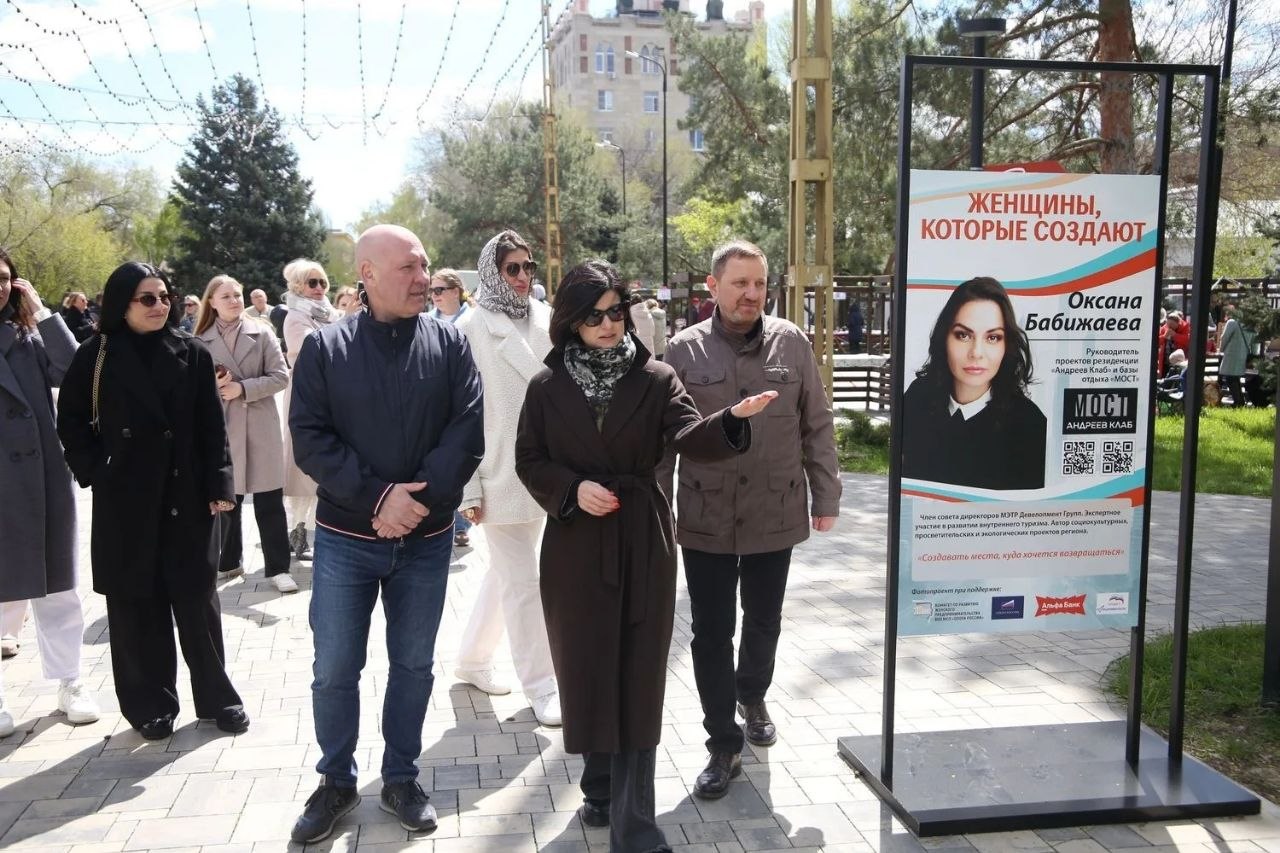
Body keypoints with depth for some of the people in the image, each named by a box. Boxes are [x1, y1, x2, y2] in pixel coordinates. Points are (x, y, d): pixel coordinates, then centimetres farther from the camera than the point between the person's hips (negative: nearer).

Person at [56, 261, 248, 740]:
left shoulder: (191, 353, 1)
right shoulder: (96, 356, -1)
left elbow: (212, 426, 0)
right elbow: (71, 420, 7)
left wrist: (219, 484, -5)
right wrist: (94, 471, -3)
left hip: (186, 495, 0)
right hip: (125, 499, 0)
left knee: (197, 599, 6)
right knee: (137, 604, 5)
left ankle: (217, 698, 18)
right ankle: (150, 705, 18)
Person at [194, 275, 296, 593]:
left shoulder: (262, 333, 0)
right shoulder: (202, 341, 5)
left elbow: (280, 377, -5)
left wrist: (243, 388, -16)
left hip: (260, 426, -2)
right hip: (222, 428, 2)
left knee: (269, 502, 1)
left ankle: (278, 567, 8)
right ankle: (228, 562, 27)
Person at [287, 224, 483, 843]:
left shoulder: (449, 344, -1)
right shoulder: (324, 347, -3)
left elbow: (467, 433, -8)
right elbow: (309, 438, -9)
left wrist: (417, 498, -18)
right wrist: (377, 496, -19)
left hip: (427, 539, 1)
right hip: (345, 537, -1)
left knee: (414, 666, 12)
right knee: (334, 670, 7)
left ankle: (401, 779, 30)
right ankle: (336, 782, 28)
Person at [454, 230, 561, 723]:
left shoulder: (545, 321, 5)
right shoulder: (471, 329, -8)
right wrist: (469, 489, -12)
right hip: (501, 475, -5)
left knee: (504, 574, 18)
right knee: (521, 582, 2)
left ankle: (473, 659, 36)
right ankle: (541, 687, 14)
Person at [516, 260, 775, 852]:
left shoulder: (655, 378, -1)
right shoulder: (548, 386, 1)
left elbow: (689, 438, -14)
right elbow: (528, 460, 4)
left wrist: (732, 420, -35)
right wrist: (573, 489, -14)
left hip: (642, 541, -1)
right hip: (575, 542, 1)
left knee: (637, 675, 1)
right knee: (585, 669, 9)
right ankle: (600, 791, 31)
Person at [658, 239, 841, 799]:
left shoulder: (791, 344, -1)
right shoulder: (683, 350, -3)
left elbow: (817, 428, 4)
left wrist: (825, 498, 4)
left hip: (776, 515, 1)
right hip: (705, 519, -1)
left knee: (763, 621, 19)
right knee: (711, 632, 5)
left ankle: (752, 698, 47)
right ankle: (724, 746, 19)